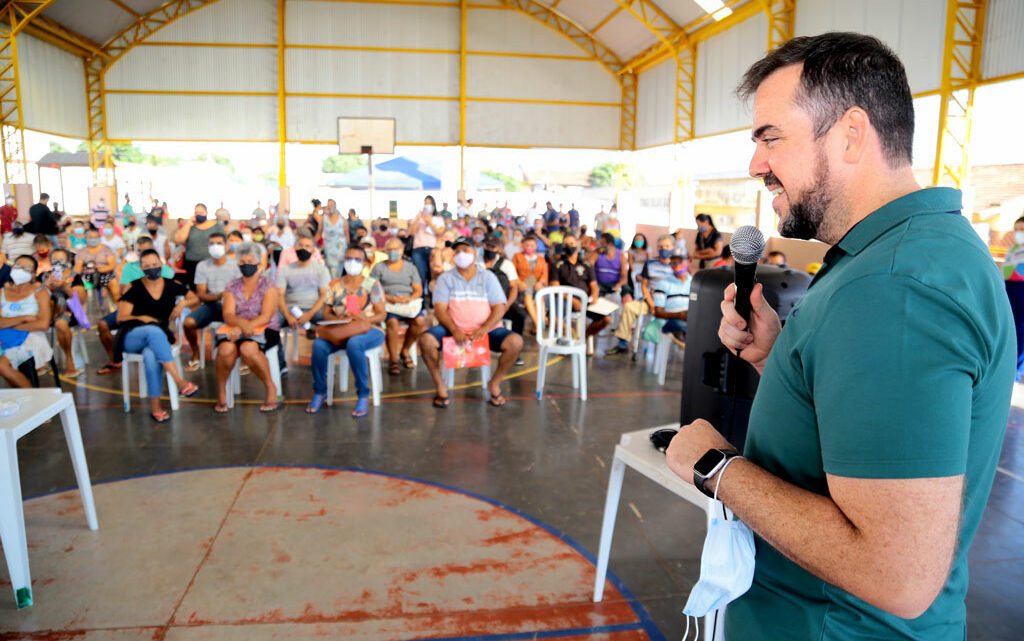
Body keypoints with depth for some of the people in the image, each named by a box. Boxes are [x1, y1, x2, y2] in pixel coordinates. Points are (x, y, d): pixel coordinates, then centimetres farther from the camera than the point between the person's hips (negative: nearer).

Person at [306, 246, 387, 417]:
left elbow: (382, 315, -3)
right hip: (339, 328, 3)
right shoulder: (335, 285, 12)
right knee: (319, 345, -28)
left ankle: (363, 396, -22)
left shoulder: (372, 284, 4)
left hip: (370, 331, -3)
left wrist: (365, 319, -21)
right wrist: (337, 319, -15)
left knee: (354, 343, -38)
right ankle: (319, 391, -7)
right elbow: (326, 313, 8)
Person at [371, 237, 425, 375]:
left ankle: (405, 350, -3)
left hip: (409, 303, 2)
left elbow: (418, 290, 10)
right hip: (388, 305, -2)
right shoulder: (378, 268, 12)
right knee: (393, 323, -35)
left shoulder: (411, 267, 18)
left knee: (420, 321, -28)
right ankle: (393, 360, -24)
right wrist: (391, 298, -15)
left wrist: (410, 298, -13)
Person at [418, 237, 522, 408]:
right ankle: (440, 386, -9)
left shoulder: (488, 277, 10)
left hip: (486, 330, 0)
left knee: (515, 341, -25)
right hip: (453, 330, 0)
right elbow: (440, 309, -2)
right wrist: (454, 330, -21)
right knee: (426, 340, -28)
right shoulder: (445, 278, 9)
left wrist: (484, 329, -18)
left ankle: (494, 383, -4)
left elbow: (499, 308, 1)